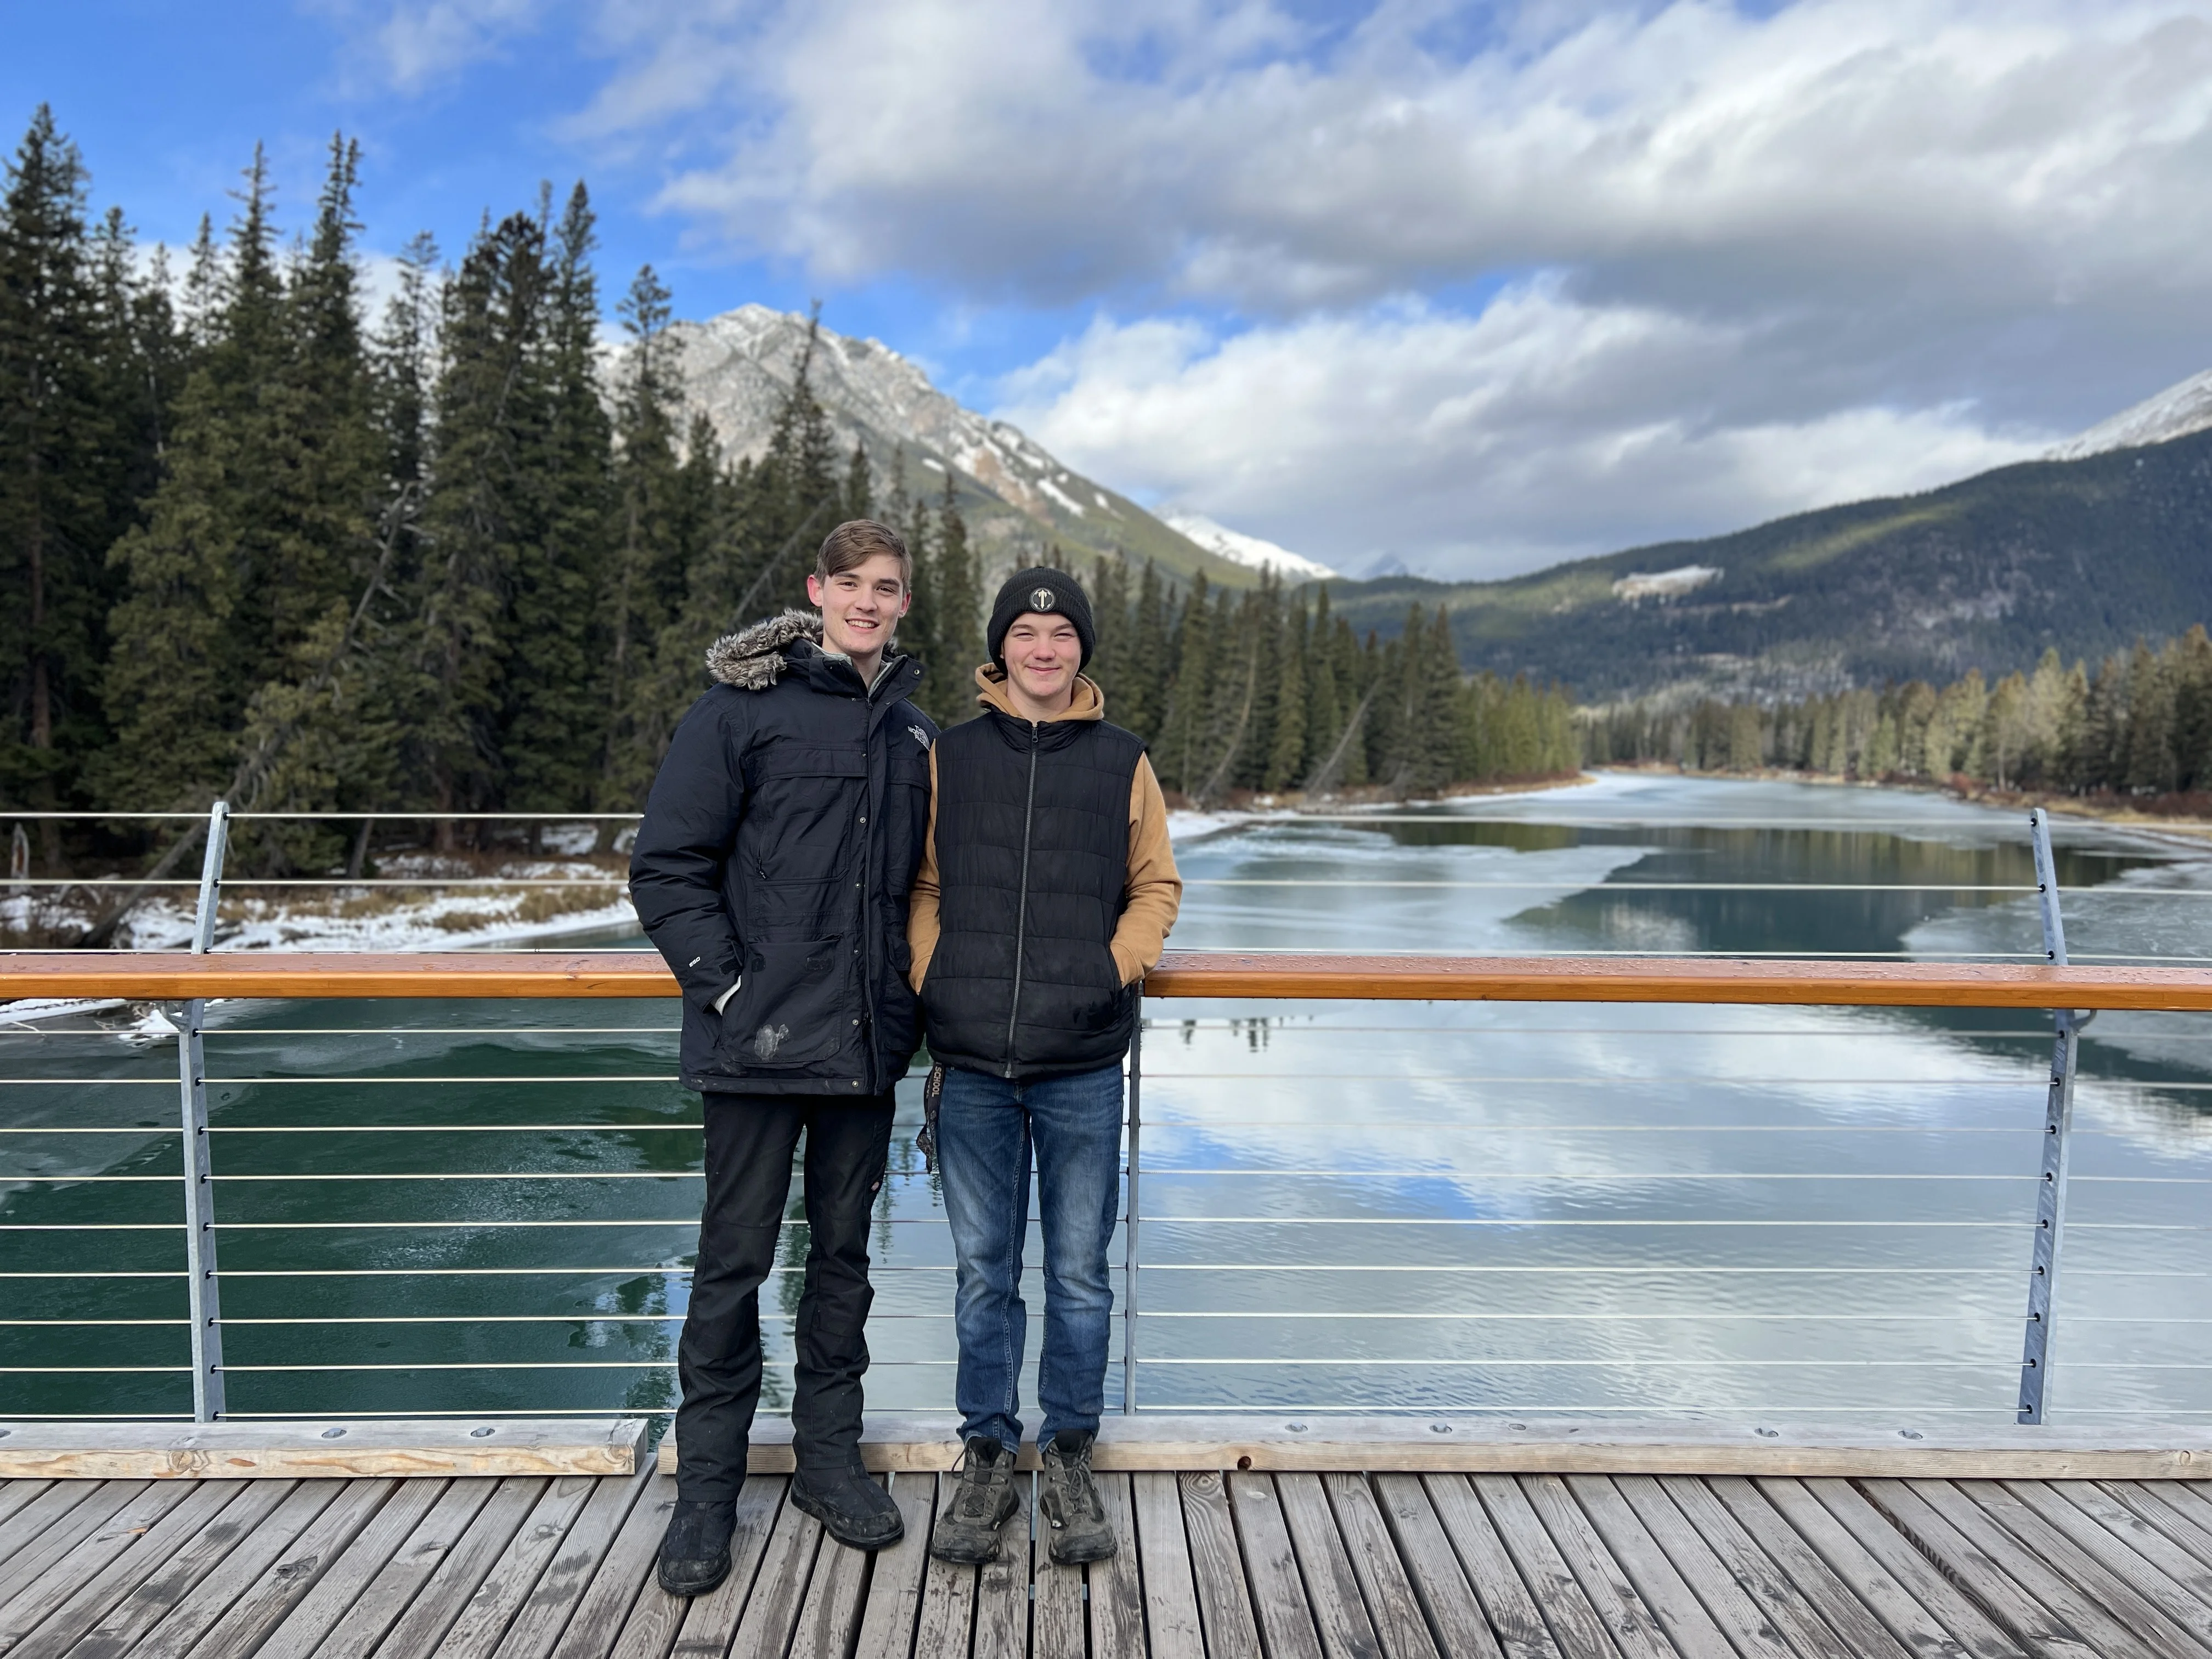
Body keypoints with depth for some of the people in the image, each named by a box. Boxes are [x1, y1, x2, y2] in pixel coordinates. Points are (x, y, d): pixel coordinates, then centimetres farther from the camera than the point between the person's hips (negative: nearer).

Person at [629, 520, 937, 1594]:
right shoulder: (740, 707, -6)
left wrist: (907, 997, 9)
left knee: (843, 1251, 15)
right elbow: (666, 865, -7)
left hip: (865, 1044, 5)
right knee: (735, 1260, 6)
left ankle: (829, 1456, 31)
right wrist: (725, 983, -12)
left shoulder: (911, 727, 10)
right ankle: (707, 1487, 22)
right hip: (759, 1042, -4)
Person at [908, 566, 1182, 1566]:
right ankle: (988, 1455, 26)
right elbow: (923, 888, 11)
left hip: (1084, 1065, 0)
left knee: (1079, 1272, 8)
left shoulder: (1122, 762, 6)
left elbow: (1156, 889, 11)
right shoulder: (949, 758, 7)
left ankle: (1070, 1456, 25)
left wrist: (1115, 971, -4)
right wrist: (934, 986, -2)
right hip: (972, 1063, 1)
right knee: (983, 1272, 10)